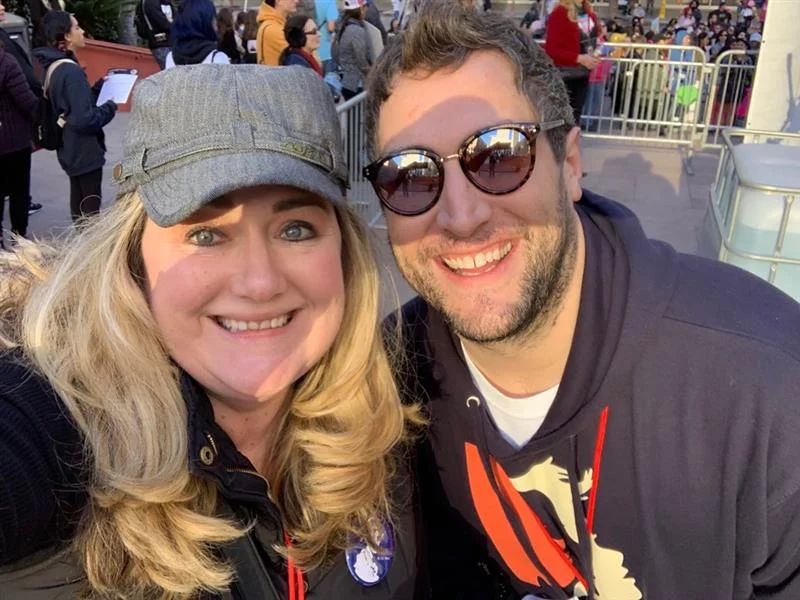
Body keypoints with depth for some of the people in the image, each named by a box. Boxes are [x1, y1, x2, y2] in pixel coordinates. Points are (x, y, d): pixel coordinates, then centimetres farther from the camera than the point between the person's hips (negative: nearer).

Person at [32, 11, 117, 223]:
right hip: (84, 151, -9)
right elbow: (85, 119, -29)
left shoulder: (54, 66, 4)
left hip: (70, 148, 9)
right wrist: (110, 107, -14)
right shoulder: (71, 71, -24)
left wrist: (99, 87, 6)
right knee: (90, 207, 1)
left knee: (79, 202, 21)